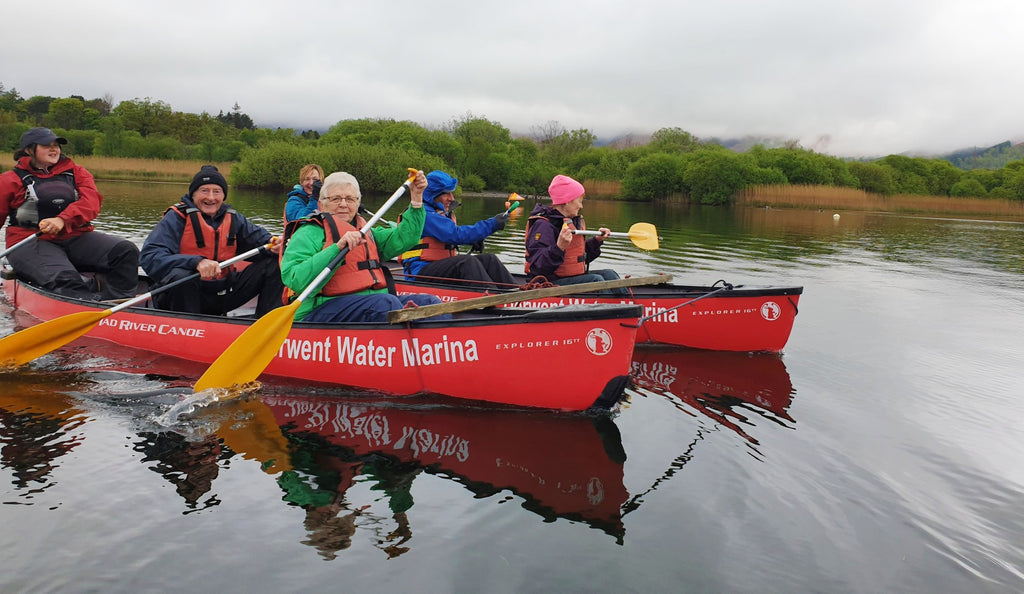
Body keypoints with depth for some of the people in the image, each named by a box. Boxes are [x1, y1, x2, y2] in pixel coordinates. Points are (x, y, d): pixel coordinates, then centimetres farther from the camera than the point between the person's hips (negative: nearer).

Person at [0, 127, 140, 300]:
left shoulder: (76, 172, 17)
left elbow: (91, 201, -3)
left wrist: (63, 220, -23)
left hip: (77, 237, 3)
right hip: (31, 243, -2)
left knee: (126, 251, -25)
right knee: (64, 279, -35)